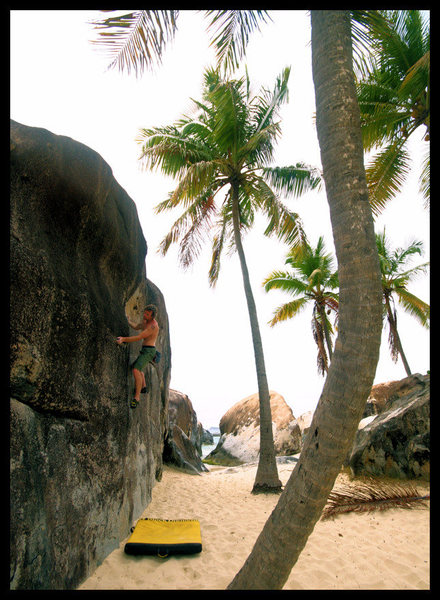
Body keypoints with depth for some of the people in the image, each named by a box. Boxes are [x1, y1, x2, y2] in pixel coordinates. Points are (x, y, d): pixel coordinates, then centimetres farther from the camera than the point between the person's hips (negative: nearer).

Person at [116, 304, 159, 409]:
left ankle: (137, 397, -21)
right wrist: (127, 321, 25)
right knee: (137, 366, 29)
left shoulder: (153, 326, -22)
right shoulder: (146, 321, 10)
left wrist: (123, 339, -31)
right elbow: (136, 327, 28)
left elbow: (139, 337, -27)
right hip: (144, 350, 11)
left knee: (136, 370, -25)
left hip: (148, 352, -11)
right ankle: (143, 387, 46)